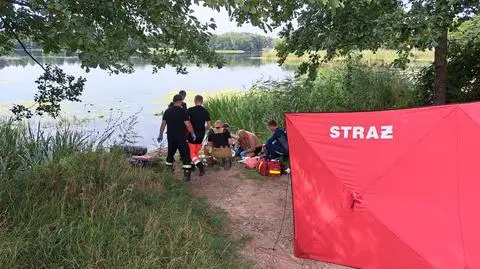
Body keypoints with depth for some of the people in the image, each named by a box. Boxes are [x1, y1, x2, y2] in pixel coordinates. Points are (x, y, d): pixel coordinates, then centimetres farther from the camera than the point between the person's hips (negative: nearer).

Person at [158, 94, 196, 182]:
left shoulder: (167, 111, 5)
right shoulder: (183, 111, -12)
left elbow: (163, 124, 8)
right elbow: (188, 125, -16)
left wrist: (161, 135, 19)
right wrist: (193, 134, -3)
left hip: (170, 137, 5)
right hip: (181, 138, -5)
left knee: (170, 154, 19)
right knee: (186, 156, 1)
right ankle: (186, 175, -3)